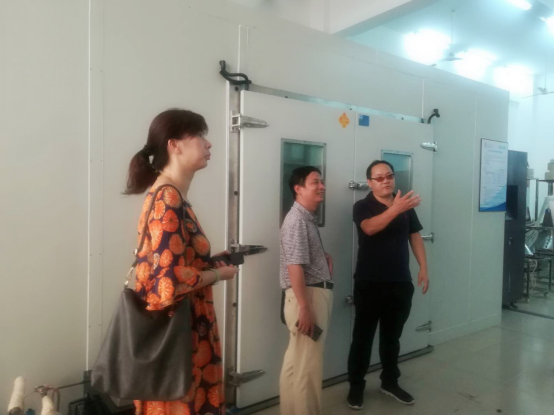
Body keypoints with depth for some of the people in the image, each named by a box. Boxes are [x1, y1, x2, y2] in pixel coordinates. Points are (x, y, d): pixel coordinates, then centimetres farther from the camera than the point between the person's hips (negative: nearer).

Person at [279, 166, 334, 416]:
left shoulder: (309, 218, 15)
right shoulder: (297, 220, -15)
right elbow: (294, 267, -22)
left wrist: (326, 257, 7)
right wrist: (305, 307, -24)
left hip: (317, 294, 10)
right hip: (308, 295, -10)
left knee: (299, 361, 18)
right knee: (306, 363, 0)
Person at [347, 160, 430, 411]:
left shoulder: (406, 207, 7)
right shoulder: (362, 207, -8)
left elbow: (415, 236, 12)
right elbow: (370, 228, -28)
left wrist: (423, 268, 3)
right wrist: (395, 209, -42)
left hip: (400, 283, 4)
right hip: (369, 284, -4)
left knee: (392, 336, 16)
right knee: (363, 336, 5)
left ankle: (390, 382, 32)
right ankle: (356, 386, 19)